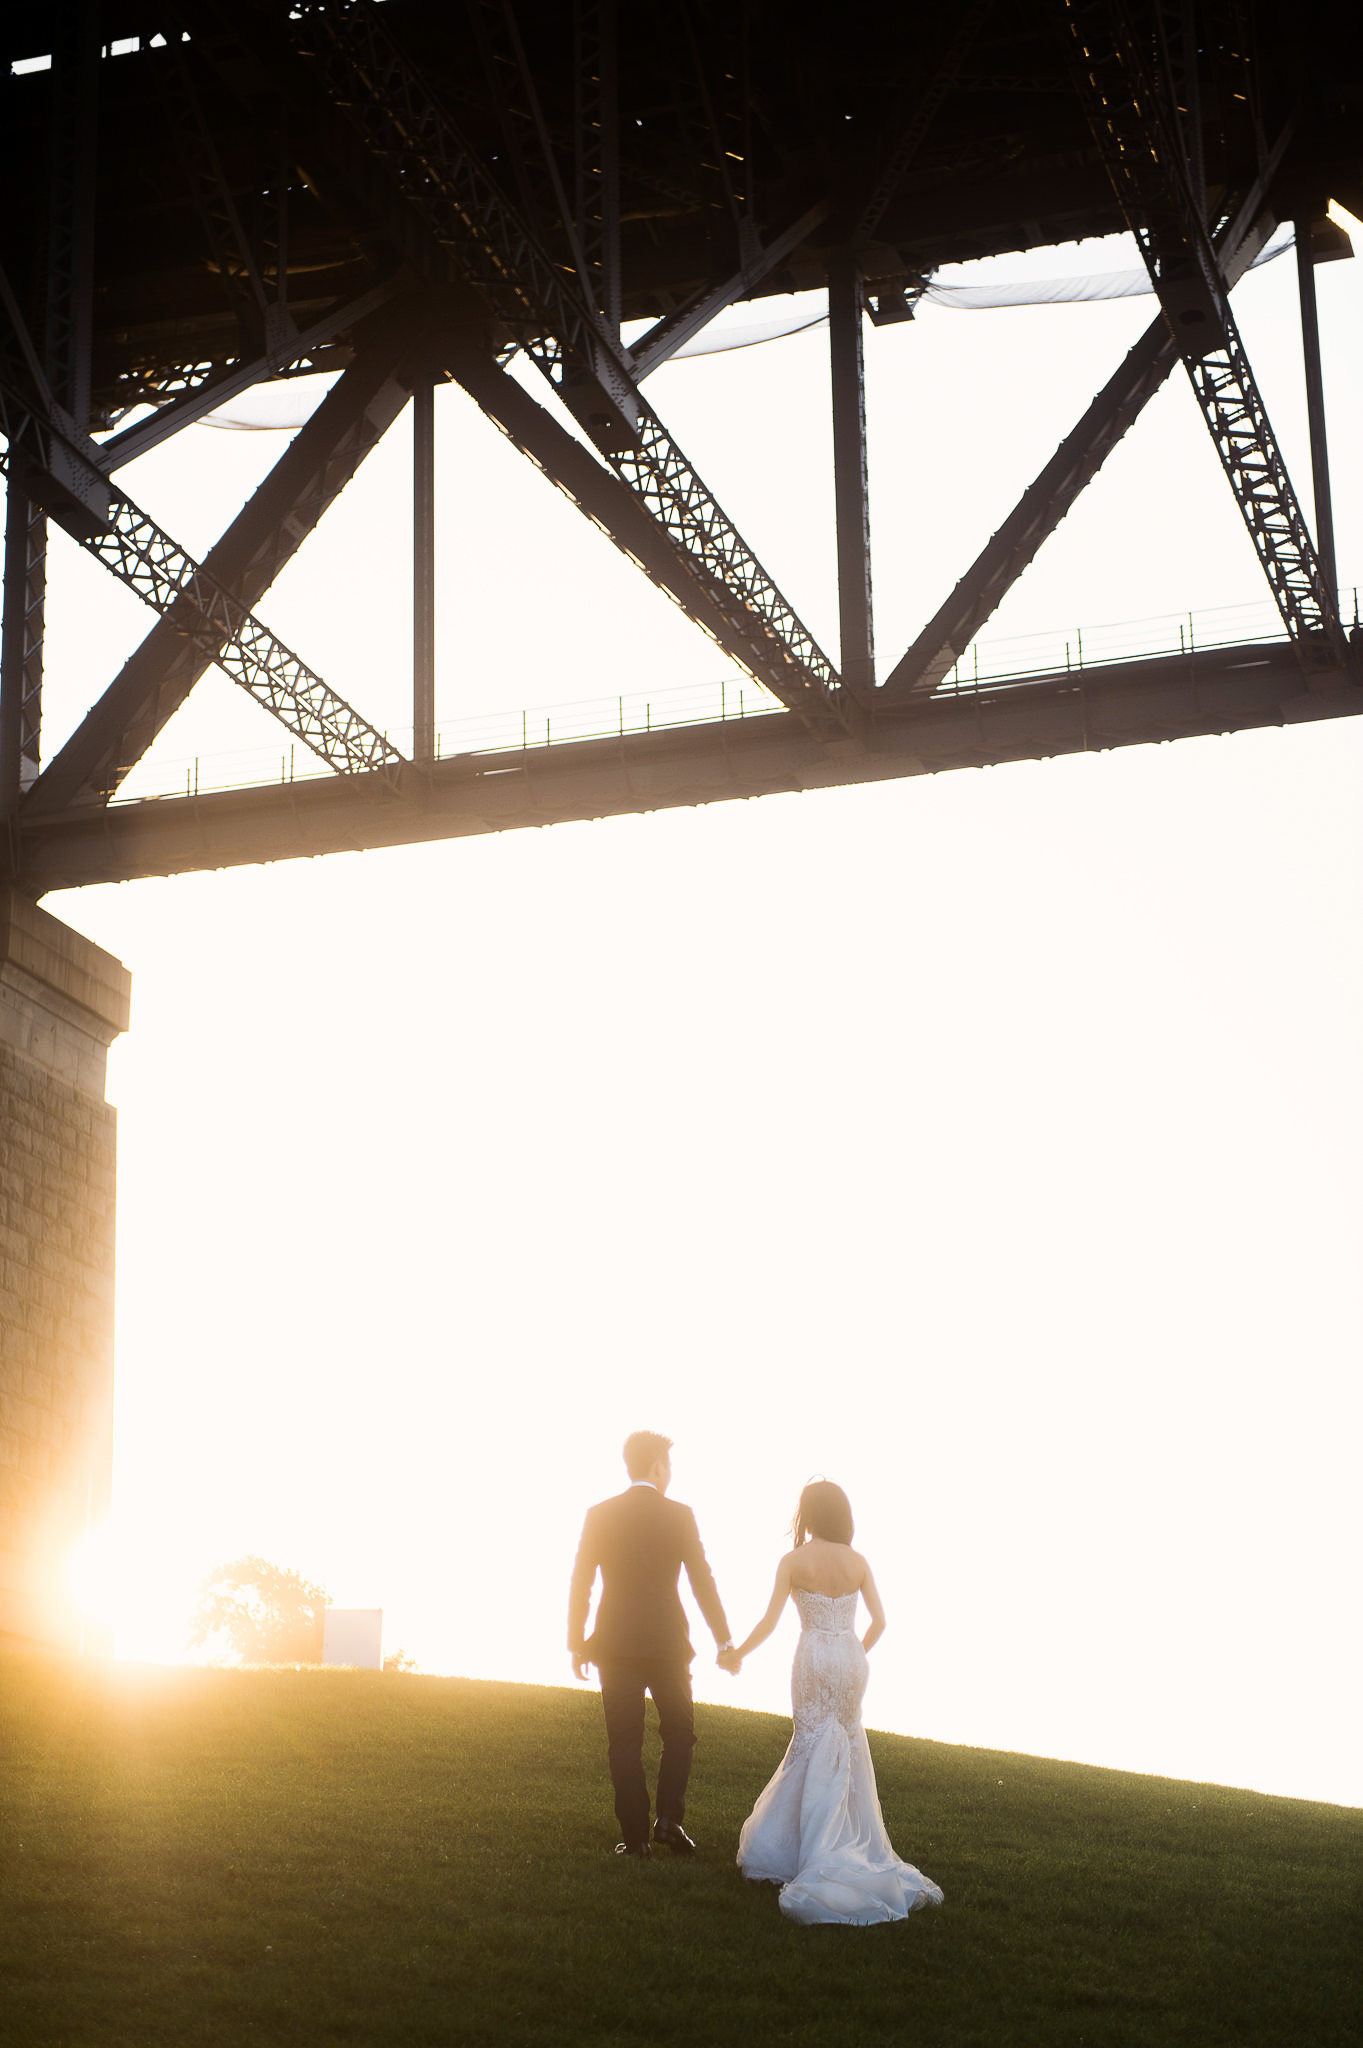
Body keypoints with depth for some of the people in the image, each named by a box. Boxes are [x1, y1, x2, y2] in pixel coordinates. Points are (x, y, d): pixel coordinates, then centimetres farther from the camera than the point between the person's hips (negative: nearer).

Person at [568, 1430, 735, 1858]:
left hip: (615, 1646, 1)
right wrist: (725, 1640, 4)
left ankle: (635, 1837, 2)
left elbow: (581, 1584, 0)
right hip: (667, 1644, -1)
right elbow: (702, 1581, -3)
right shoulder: (679, 1515, -4)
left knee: (625, 1743, 5)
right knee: (679, 1732, 16)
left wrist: (576, 1644, 8)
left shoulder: (599, 1515, 0)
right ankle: (669, 1820, 3)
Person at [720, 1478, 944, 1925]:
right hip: (851, 1658, 3)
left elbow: (770, 1621, -9)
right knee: (845, 1748, 14)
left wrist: (738, 1653, 5)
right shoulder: (857, 1561, 2)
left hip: (814, 1658, -3)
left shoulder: (794, 1560, -7)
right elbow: (879, 1621, 3)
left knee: (815, 1749, 4)